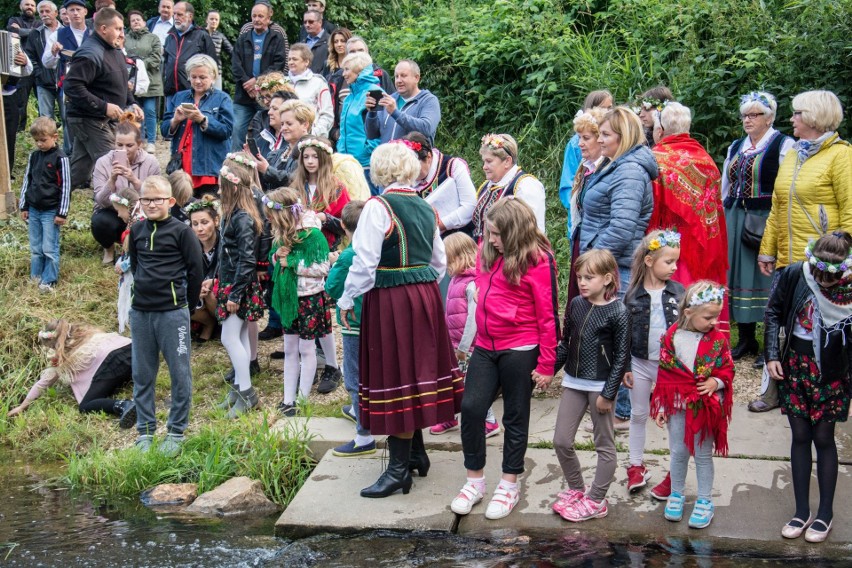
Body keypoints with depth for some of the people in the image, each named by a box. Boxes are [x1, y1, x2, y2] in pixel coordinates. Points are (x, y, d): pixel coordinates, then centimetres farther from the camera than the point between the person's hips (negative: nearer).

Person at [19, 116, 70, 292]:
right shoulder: (33, 157, 8)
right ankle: (35, 277, 23)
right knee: (35, 248, 13)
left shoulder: (60, 159, -10)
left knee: (49, 248, -4)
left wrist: (62, 213, -10)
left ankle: (49, 281, 4)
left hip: (51, 211, -6)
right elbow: (26, 182, 16)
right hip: (33, 210, 6)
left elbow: (65, 187, -9)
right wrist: (24, 207, 13)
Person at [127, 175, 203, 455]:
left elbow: (196, 269, -3)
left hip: (173, 313, -5)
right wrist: (144, 289, 14)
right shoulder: (136, 231, 7)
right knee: (142, 375, 10)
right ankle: (145, 431, 20)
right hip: (140, 312, 5)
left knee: (180, 374, 1)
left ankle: (176, 433, 11)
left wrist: (188, 304, 2)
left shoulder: (181, 231, -6)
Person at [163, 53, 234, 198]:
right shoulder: (179, 97, 17)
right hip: (181, 168, 4)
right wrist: (175, 121, -9)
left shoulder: (222, 99, 6)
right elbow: (164, 130, 12)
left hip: (209, 169, -3)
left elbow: (227, 130, -8)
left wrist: (202, 119, -19)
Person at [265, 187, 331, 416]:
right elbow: (275, 259, 15)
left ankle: (302, 401, 12)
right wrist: (277, 255, -8)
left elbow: (323, 268, -21)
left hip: (309, 299, -7)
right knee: (290, 349, 11)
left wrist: (292, 262, -19)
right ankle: (288, 400, 18)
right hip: (289, 298, 7)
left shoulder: (311, 234, -19)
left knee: (306, 349, 4)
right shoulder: (283, 232, 4)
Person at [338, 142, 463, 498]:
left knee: (396, 378, -4)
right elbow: (439, 262, 15)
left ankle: (399, 469, 1)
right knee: (416, 372, 17)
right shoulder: (425, 208, 9)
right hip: (425, 295, 7)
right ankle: (416, 452, 28)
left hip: (390, 299, -7)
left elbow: (365, 262, -15)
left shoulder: (379, 207, -12)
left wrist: (347, 301, -5)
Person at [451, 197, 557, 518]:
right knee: (471, 408, -1)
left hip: (520, 351, -6)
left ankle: (509, 486, 23)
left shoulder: (538, 260, -12)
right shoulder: (487, 252, 7)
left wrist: (546, 365, -10)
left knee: (515, 418, 8)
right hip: (485, 347, 6)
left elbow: (548, 316, -11)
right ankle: (474, 480, 15)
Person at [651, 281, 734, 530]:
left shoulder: (718, 340, -8)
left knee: (703, 454, 10)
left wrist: (716, 382, -21)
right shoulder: (672, 337, -8)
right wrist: (661, 407, -1)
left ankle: (704, 501, 23)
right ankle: (676, 495, 32)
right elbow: (664, 373, -2)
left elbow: (727, 370, 2)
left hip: (706, 407, -1)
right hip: (677, 405, 1)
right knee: (678, 452, 13)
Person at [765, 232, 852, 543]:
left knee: (824, 438, 6)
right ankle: (802, 511, 20)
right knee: (800, 436, 9)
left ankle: (825, 513, 21)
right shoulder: (794, 275, -11)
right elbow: (773, 313, 2)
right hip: (795, 366, 2)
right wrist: (772, 355, -4)